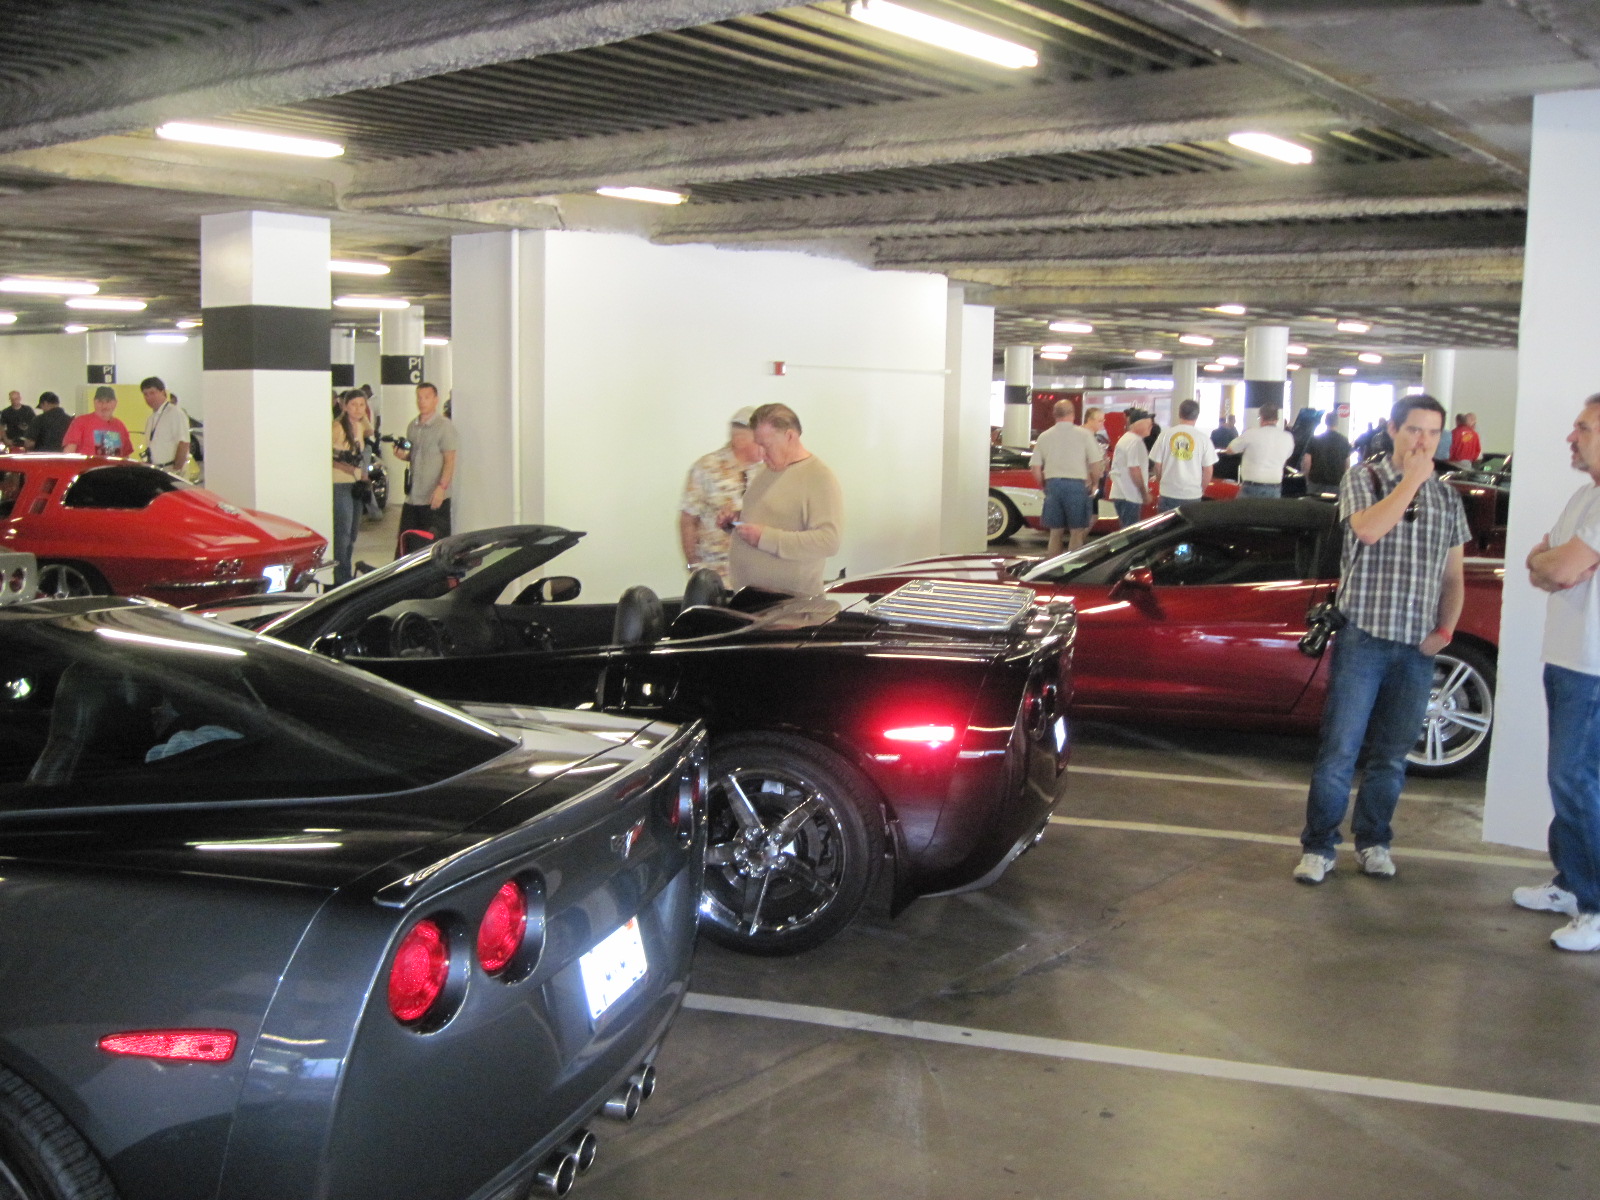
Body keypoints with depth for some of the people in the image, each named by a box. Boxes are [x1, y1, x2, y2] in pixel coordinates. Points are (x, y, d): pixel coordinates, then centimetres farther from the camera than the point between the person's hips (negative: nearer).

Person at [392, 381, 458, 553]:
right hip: (412, 497, 7)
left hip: (435, 499, -7)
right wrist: (403, 455, 2)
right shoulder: (412, 427, 15)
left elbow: (450, 460, -11)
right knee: (406, 545, 10)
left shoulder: (444, 426, -7)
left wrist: (441, 487, -21)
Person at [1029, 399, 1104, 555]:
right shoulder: (1084, 434, -2)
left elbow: (1035, 468, 5)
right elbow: (1096, 463, -5)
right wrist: (1095, 484, 9)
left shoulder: (1044, 436, 6)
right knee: (1077, 532, 3)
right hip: (1077, 484, -3)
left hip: (1052, 484, 3)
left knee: (1055, 531, 12)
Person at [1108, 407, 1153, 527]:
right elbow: (1135, 470, -18)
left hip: (1121, 494, 10)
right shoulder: (1135, 441, -14)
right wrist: (1144, 493, -10)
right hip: (1129, 495, -10)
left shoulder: (1125, 438, 19)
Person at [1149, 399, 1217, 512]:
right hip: (1193, 494, -1)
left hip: (1168, 493, 1)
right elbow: (1208, 470, 0)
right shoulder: (1203, 439, -5)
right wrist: (1202, 489, 15)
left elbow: (1157, 466, 2)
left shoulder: (1165, 435, -3)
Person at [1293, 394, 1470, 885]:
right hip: (1363, 638, -4)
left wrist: (1445, 630, 1)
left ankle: (1373, 841, 24)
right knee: (1339, 751, -4)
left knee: (1391, 756, 10)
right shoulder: (1364, 479, 1)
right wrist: (1412, 481, -15)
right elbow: (1367, 531, -20)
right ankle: (1318, 848, 5)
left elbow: (1453, 576, 15)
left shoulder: (1447, 498, 12)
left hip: (1418, 648, 4)